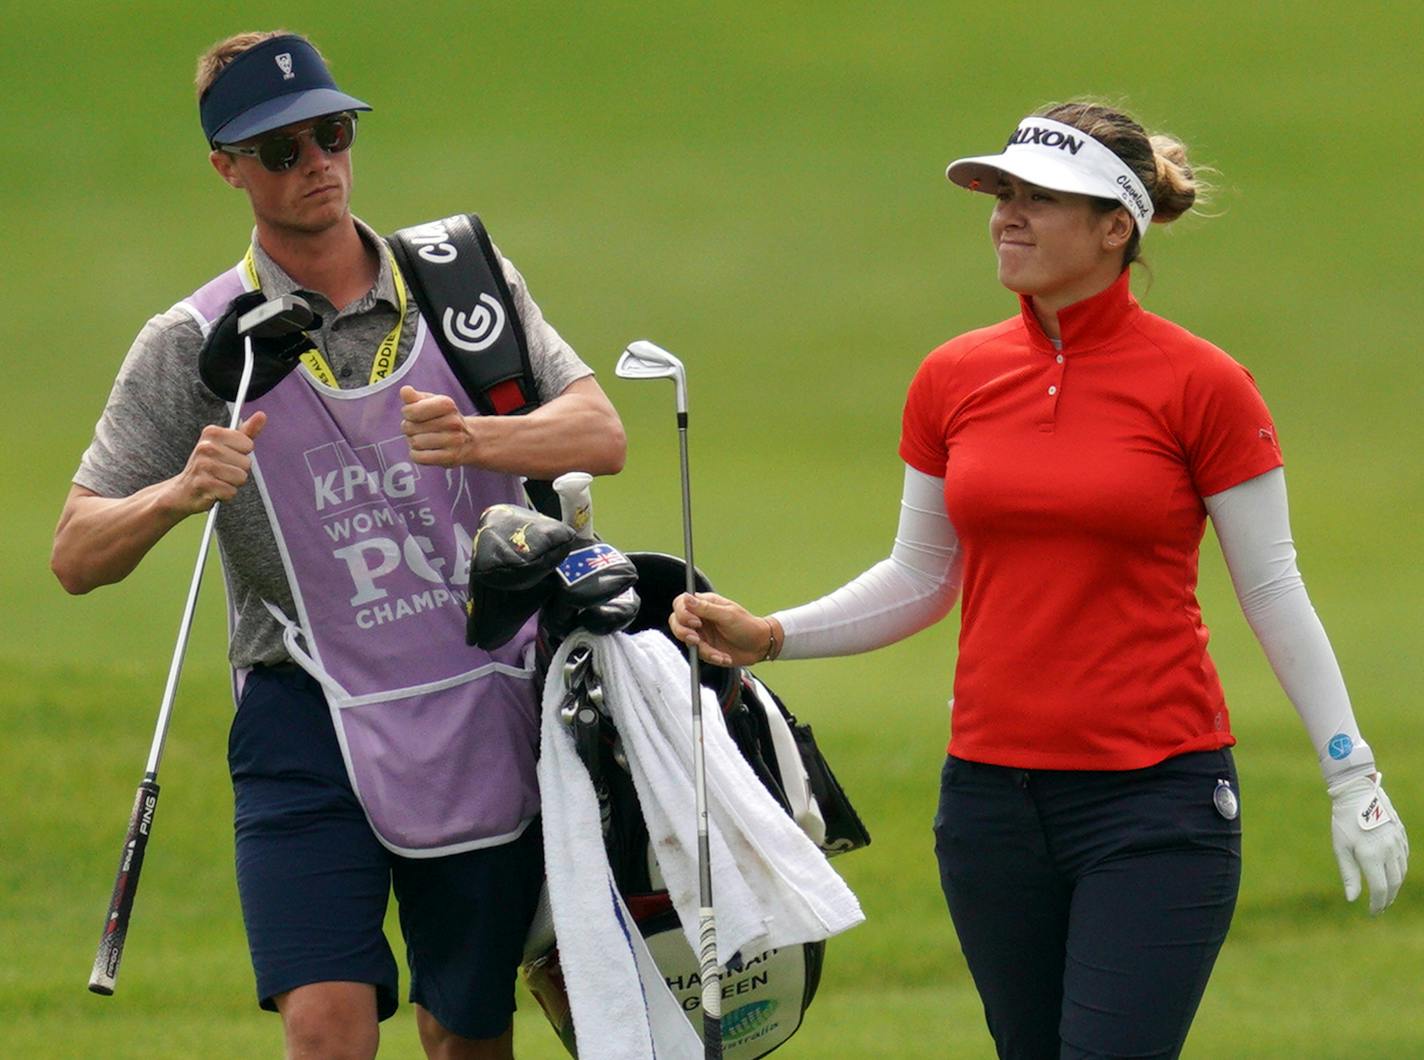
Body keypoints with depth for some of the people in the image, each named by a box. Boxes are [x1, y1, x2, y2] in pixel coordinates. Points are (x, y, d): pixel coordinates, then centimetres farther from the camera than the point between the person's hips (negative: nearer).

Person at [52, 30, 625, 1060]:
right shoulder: (193, 346, -1)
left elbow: (600, 434, -5)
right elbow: (76, 556, -3)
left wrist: (476, 440, -25)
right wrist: (176, 496, -24)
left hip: (487, 708, 2)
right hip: (310, 712, -2)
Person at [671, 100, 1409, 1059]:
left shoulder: (1199, 384, -6)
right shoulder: (953, 380, 6)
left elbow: (1272, 590, -1)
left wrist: (1352, 773, -2)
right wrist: (767, 637, 3)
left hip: (1155, 797, -5)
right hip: (994, 791, 5)